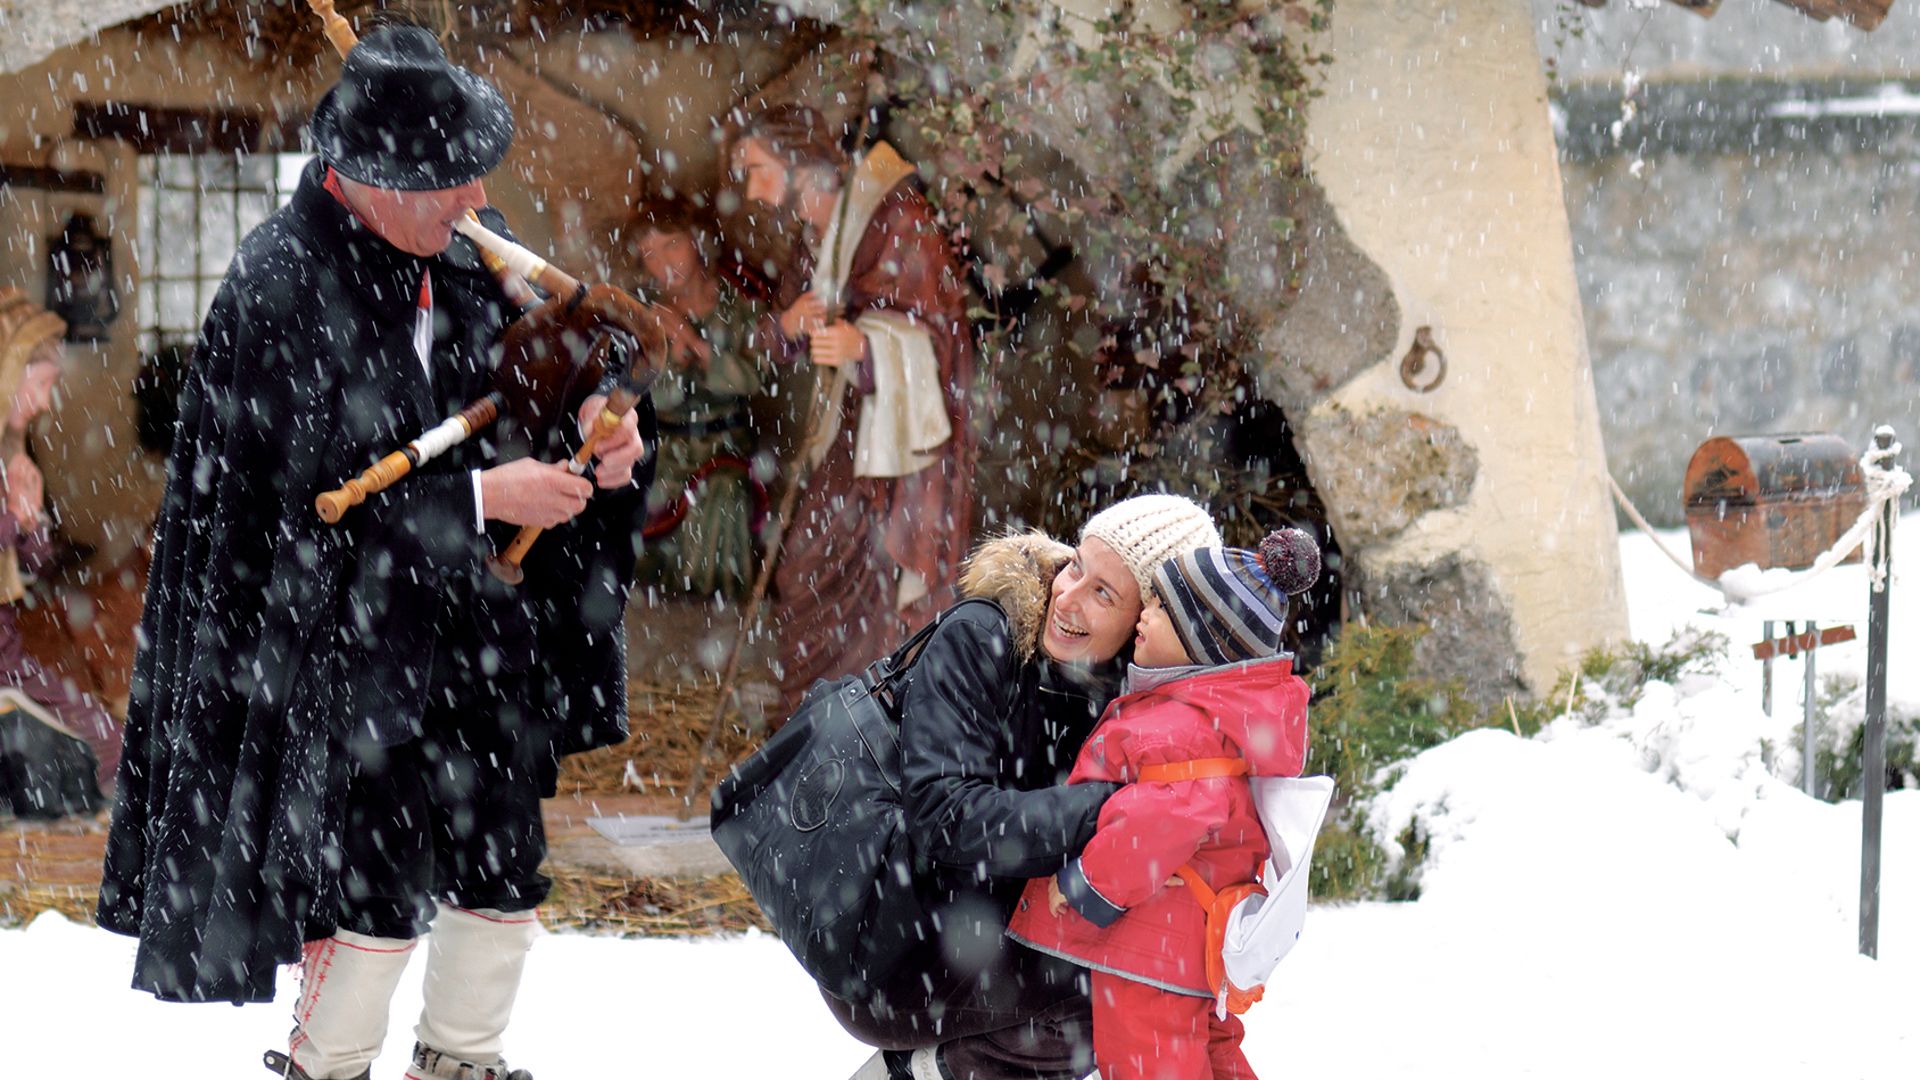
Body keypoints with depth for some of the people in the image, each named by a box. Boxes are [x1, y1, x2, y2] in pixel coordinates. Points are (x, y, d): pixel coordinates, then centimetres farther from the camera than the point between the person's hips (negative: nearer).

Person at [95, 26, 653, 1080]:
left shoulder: (474, 250, -3)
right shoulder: (278, 288, -21)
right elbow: (304, 504, -20)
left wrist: (598, 424, -12)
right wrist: (479, 497, -24)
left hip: (478, 619, 6)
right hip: (341, 630, -6)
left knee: (505, 863, 12)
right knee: (378, 884, -6)